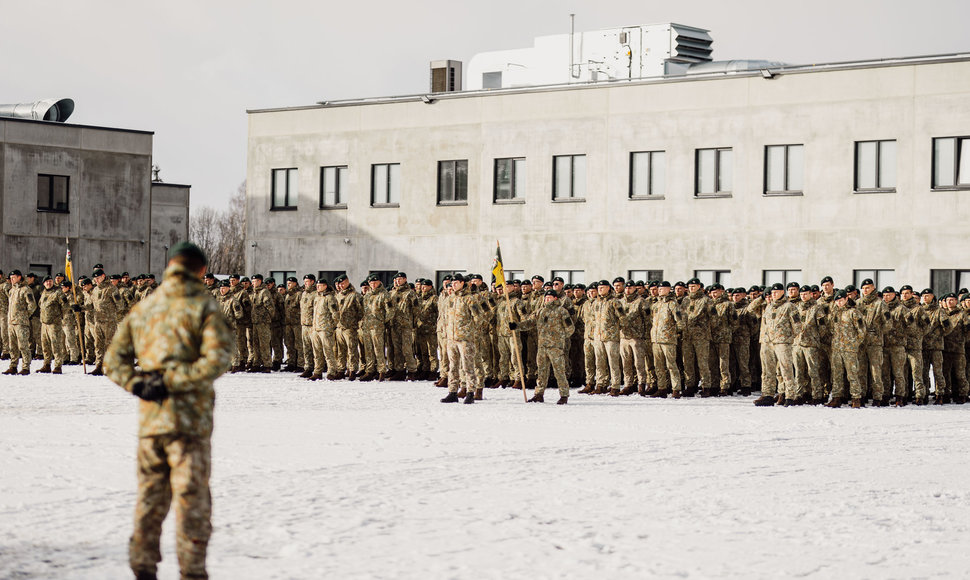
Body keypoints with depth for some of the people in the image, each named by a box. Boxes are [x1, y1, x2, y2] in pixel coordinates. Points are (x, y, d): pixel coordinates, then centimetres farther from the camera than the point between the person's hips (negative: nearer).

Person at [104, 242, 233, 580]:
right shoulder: (204, 307, -4)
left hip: (149, 419, 4)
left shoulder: (142, 308, 11)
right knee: (192, 497, 1)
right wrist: (172, 381, -15)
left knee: (150, 495, 14)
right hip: (190, 418, -4)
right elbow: (217, 359, -17)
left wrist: (136, 384, -3)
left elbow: (113, 359, 10)